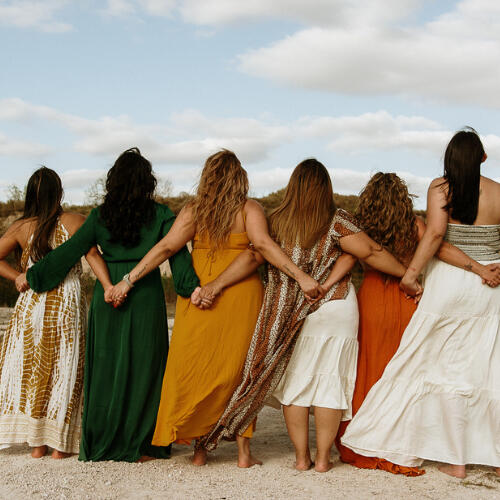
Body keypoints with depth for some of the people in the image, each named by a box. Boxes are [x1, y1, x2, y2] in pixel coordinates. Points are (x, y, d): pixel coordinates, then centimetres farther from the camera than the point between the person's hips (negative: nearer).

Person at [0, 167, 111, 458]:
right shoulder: (75, 222, -4)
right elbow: (93, 254, -16)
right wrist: (109, 286, -22)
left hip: (32, 304, 1)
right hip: (68, 304, -1)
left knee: (30, 369, 11)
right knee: (64, 371, 7)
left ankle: (37, 443, 13)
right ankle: (60, 443, 10)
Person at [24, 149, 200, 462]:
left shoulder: (100, 215, 3)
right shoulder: (160, 215, -2)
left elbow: (70, 251, 4)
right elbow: (177, 253, -13)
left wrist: (33, 276, 12)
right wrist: (191, 288, -20)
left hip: (107, 296, 2)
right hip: (146, 296, -2)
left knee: (107, 367, 11)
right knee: (143, 366, 6)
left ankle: (102, 443, 19)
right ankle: (140, 445, 10)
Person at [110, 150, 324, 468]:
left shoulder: (193, 212, 1)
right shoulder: (249, 209, -3)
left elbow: (165, 247, -4)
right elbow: (263, 244, -17)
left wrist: (129, 280, -2)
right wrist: (301, 277, -20)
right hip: (241, 295, 0)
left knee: (196, 368, 10)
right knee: (239, 368, 9)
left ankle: (199, 447, 14)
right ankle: (244, 451, 12)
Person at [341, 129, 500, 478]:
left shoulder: (440, 188, -5)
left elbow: (436, 231, -18)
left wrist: (411, 272, -12)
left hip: (449, 283, -2)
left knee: (448, 368, 5)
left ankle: (456, 459, 8)